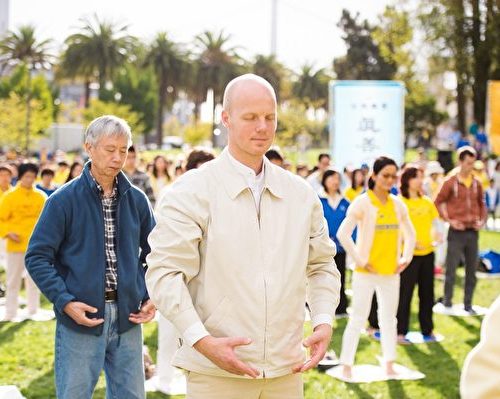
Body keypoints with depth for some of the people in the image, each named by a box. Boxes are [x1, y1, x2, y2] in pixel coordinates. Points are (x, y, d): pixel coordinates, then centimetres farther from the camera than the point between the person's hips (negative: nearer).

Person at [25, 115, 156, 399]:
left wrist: (152, 297, 2)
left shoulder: (136, 200, 6)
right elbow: (37, 257, -5)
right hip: (81, 318, -4)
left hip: (128, 318, 4)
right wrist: (64, 301, -15)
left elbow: (153, 252, 16)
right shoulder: (64, 200, -6)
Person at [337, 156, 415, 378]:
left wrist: (406, 258, 7)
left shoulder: (398, 205, 6)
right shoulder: (363, 203, -10)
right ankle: (347, 366, 6)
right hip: (366, 272, -5)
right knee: (358, 319, -2)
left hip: (391, 271, 5)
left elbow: (410, 234, 19)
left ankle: (389, 365, 21)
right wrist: (359, 260, -15)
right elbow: (343, 234, -16)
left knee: (389, 318, 12)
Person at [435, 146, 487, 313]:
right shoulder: (450, 182, -7)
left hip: (473, 232, 4)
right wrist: (449, 220, -11)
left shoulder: (477, 184, 6)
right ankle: (447, 302, 11)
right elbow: (438, 203, -3)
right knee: (451, 269, 0)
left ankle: (468, 304, 17)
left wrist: (482, 220, 3)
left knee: (471, 271, 8)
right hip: (457, 232, -4)